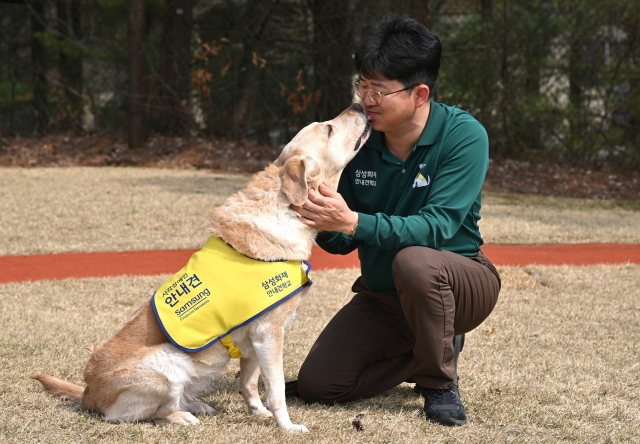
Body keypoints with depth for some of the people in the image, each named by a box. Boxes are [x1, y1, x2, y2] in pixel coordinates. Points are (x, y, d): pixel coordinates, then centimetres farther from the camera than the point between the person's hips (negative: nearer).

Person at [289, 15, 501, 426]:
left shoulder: (463, 136, -21)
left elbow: (436, 227, -31)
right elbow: (343, 242, -2)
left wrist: (354, 221, -42)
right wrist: (322, 219, -26)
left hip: (458, 281, -5)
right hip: (382, 296, 6)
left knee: (414, 261, -39)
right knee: (317, 383, -9)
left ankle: (441, 382, -13)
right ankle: (429, 354, 16)